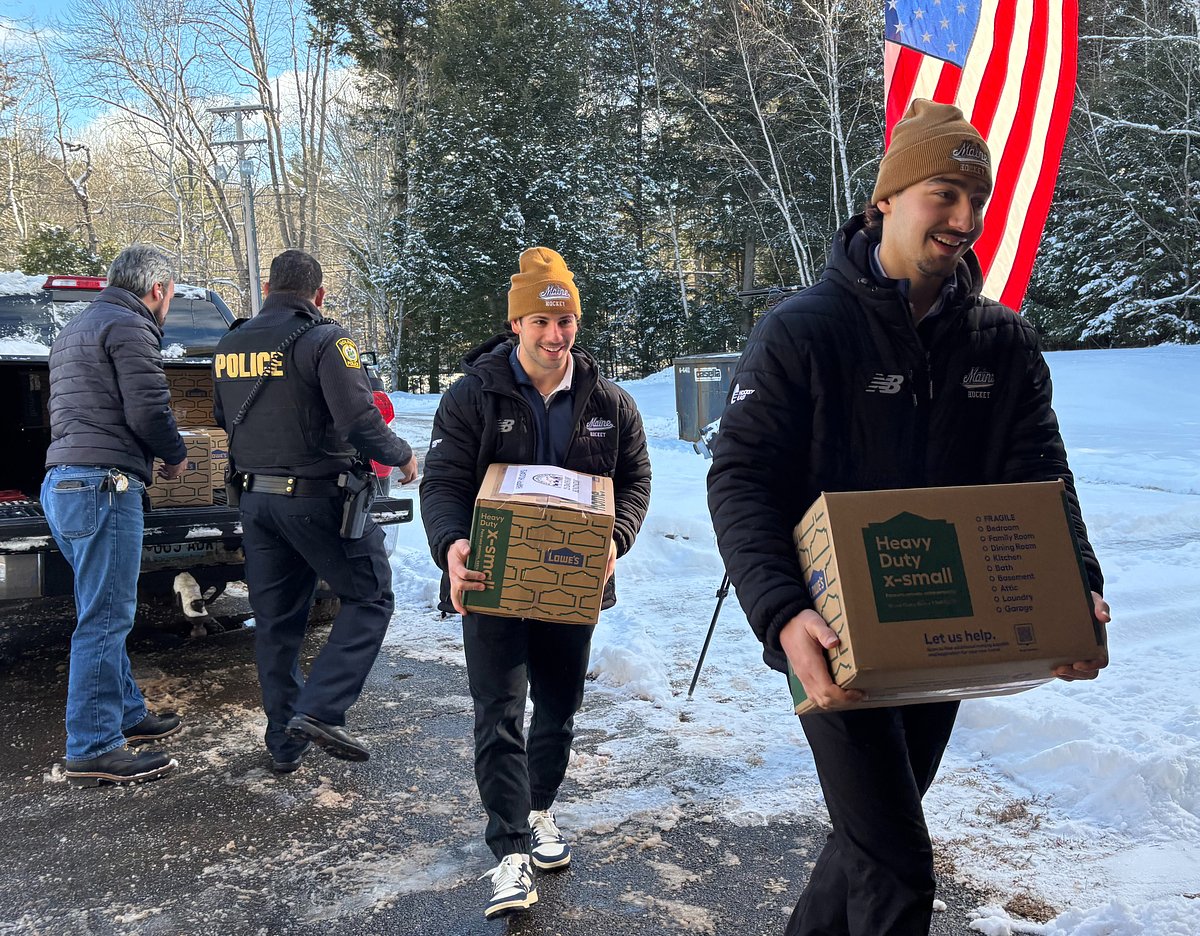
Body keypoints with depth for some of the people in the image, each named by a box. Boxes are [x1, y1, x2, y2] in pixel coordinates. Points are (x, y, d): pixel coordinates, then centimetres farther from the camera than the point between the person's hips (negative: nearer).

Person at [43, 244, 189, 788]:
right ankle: (93, 751, -1)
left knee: (105, 615, 17)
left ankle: (127, 714, 28)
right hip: (101, 485, -10)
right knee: (104, 620, -7)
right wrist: (176, 457, 2)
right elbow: (148, 410, -17)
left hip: (62, 482, 10)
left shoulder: (75, 328, 25)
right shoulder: (130, 326, -8)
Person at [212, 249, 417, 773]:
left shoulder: (230, 346, 9)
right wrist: (401, 456, -3)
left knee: (274, 620, 14)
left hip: (255, 497, 7)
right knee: (369, 597, 8)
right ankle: (320, 710, -4)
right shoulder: (325, 339, -13)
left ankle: (284, 742, 22)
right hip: (317, 496, -6)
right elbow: (360, 422, -21)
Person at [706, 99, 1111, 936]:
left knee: (875, 829, 23)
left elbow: (1040, 483, -1)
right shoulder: (803, 331, -14)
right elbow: (740, 480, -17)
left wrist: (1078, 589, -20)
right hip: (838, 639, -6)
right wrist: (782, 614, -31)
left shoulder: (1006, 344, 2)